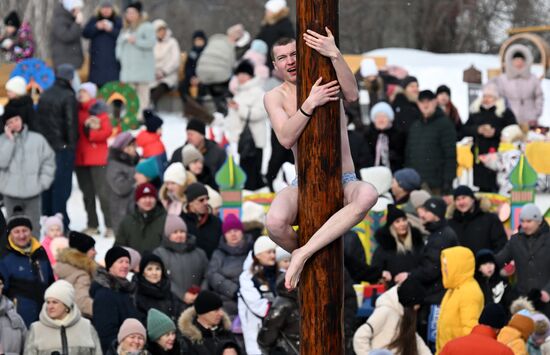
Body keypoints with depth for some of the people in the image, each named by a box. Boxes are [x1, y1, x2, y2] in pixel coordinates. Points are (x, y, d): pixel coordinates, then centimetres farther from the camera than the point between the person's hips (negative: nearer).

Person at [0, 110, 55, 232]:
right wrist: (10, 140, -13)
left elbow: (49, 161, 7)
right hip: (11, 193, 0)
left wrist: (43, 182, -2)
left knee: (33, 227, 3)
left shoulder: (37, 139, 1)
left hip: (33, 193, 0)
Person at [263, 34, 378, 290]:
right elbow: (286, 139, -19)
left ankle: (304, 254, -35)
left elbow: (352, 95, -21)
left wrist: (335, 54, -34)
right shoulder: (274, 97, -1)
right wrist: (310, 104, -33)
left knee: (368, 194, -39)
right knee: (276, 223, -37)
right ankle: (300, 254, 0)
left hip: (344, 185, 0)